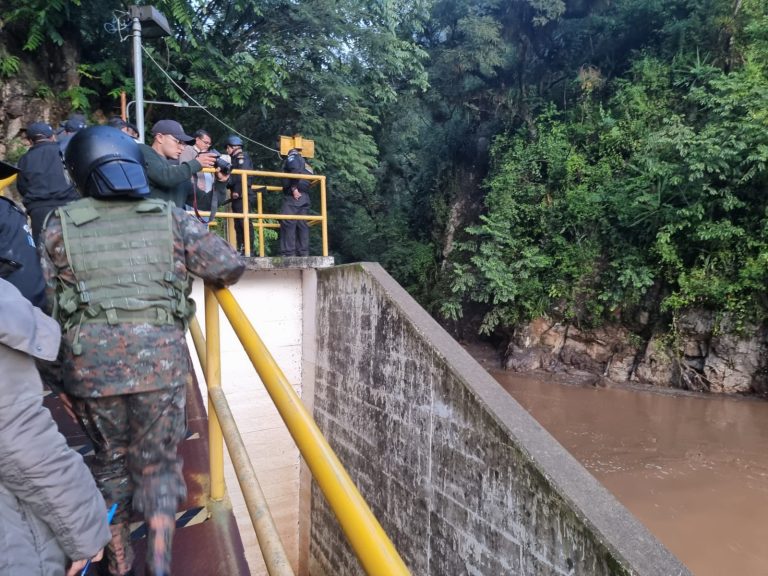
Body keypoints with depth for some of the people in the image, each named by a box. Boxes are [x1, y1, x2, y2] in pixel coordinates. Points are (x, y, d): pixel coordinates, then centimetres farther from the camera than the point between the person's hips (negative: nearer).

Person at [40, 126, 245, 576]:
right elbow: (231, 268, 0)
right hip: (161, 361, -1)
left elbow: (45, 300, 2)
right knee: (158, 463, 15)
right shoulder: (174, 220, 1)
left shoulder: (60, 226, 4)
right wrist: (203, 274, 22)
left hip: (90, 365, 2)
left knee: (110, 459, 21)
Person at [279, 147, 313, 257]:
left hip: (293, 196, -8)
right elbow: (309, 181, 18)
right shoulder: (306, 164, 31)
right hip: (305, 197, 8)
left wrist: (294, 188, -16)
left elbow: (295, 171, -14)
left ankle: (288, 252, -16)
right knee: (302, 225, 5)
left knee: (288, 224, -11)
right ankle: (303, 252, 3)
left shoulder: (292, 157, 8)